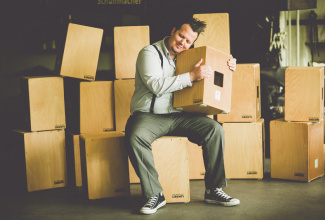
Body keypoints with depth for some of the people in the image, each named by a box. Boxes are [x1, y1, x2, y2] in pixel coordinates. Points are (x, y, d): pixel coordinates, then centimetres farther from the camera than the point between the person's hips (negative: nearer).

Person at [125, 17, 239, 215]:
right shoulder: (150, 53, -4)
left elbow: (206, 76, 27)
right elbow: (156, 85, -20)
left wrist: (227, 67, 6)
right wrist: (191, 76, -25)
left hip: (178, 115, 5)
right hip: (149, 115, -5)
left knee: (215, 129, -15)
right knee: (136, 137, -36)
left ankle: (213, 190, -7)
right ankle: (154, 195, -23)